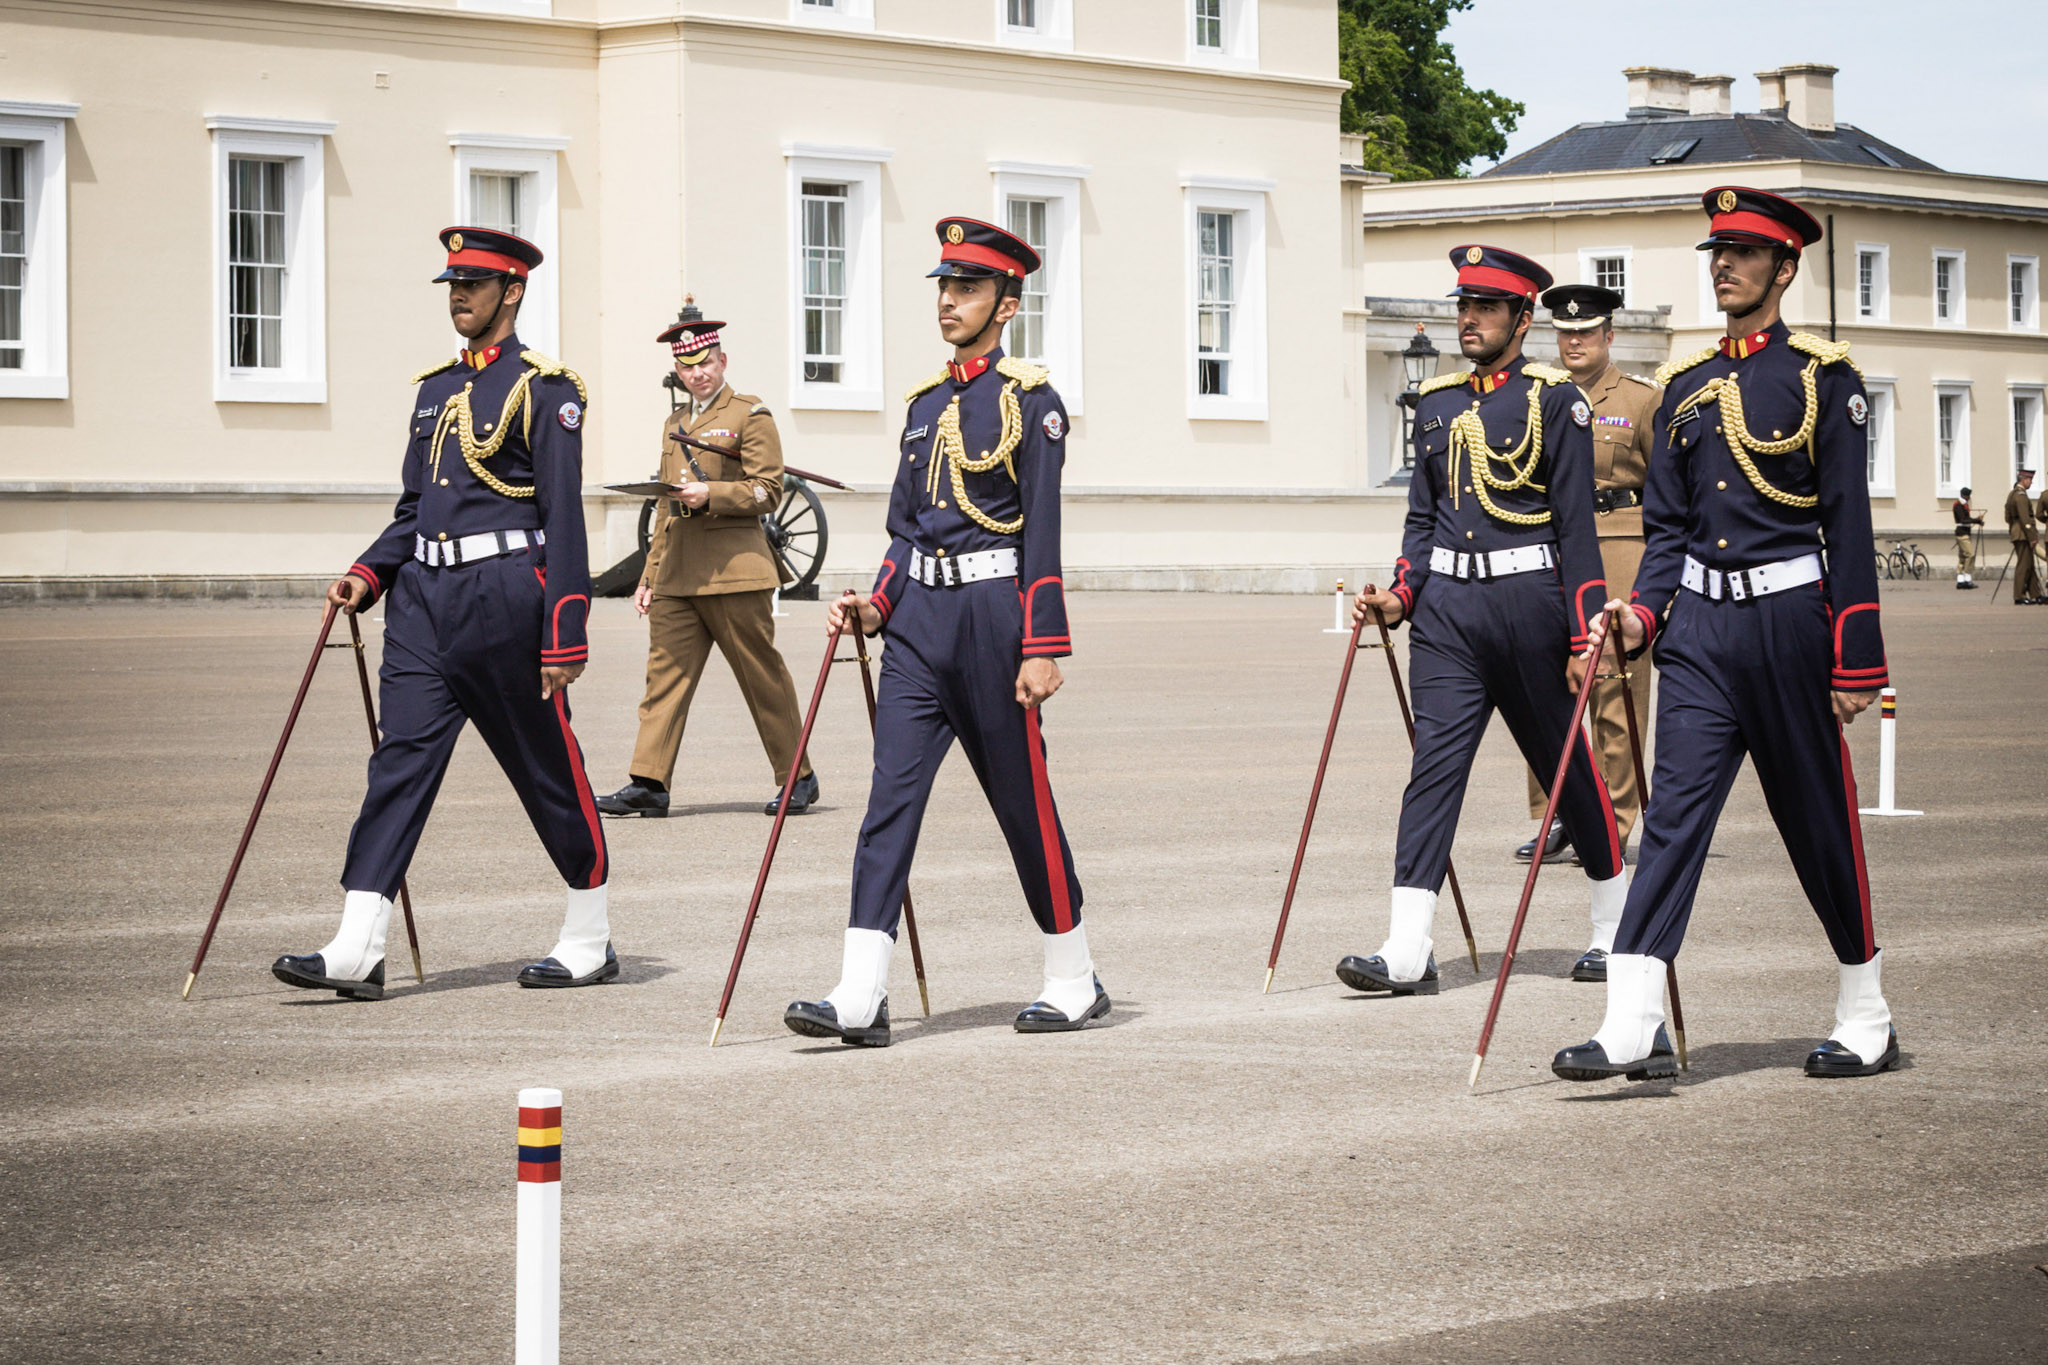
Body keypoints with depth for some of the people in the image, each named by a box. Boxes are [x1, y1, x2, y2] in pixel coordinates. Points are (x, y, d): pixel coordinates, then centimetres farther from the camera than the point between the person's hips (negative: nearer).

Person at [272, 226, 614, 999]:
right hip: (425, 596, 6)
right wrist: (368, 574, 4)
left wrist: (564, 636, -14)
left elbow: (564, 519, -9)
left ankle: (590, 942, 20)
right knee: (400, 761, -4)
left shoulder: (543, 389, -5)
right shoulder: (435, 388, 16)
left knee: (549, 770, 5)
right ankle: (358, 950, -9)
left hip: (504, 595, -6)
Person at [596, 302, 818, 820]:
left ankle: (797, 778, 11)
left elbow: (768, 490, -8)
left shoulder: (751, 415, -1)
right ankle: (648, 783, -6)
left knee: (763, 675, 0)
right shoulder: (675, 424, 20)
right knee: (665, 672, -2)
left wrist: (710, 494, -20)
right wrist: (650, 575, 20)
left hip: (733, 570, -6)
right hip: (677, 576, 6)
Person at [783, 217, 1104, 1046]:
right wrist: (878, 606, 5)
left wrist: (1043, 648, -15)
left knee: (1023, 801, 3)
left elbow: (1042, 534, -10)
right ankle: (861, 999, -10)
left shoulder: (1030, 401, -5)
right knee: (891, 796, -5)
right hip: (919, 617, 6)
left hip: (992, 612, -6)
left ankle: (1074, 983, 18)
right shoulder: (926, 404, 15)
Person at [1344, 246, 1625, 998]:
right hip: (1447, 605, 4)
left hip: (1525, 596, -4)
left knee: (1566, 764, 9)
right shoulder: (1436, 402, 12)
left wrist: (1585, 633, -8)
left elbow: (1575, 523, -5)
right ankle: (1408, 952, -13)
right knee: (1433, 766, -6)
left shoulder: (1555, 399, -3)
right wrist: (1401, 594, 1)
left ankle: (1615, 927, 26)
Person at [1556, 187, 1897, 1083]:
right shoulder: (1687, 385, 12)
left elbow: (1849, 528, -5)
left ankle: (1866, 1023, 21)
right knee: (1673, 814, -6)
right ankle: (1633, 1029, -12)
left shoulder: (1822, 376, -2)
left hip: (1788, 617, -4)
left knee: (1820, 820, 6)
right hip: (1699, 626, 4)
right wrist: (1642, 613, -3)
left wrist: (1856, 662, -7)